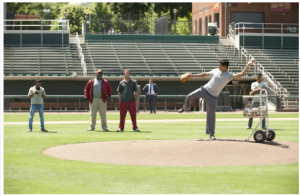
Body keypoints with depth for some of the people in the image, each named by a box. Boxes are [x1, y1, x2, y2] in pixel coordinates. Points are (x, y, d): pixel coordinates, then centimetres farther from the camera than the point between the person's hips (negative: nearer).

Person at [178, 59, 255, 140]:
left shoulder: (229, 76, -8)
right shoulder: (216, 71, 4)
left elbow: (241, 74, -20)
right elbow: (206, 74, 17)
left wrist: (248, 64, -29)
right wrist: (194, 75, 16)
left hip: (212, 97, -3)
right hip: (204, 90, 3)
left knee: (211, 114, -3)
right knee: (190, 96, -7)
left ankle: (211, 134, 8)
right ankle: (186, 108, 28)